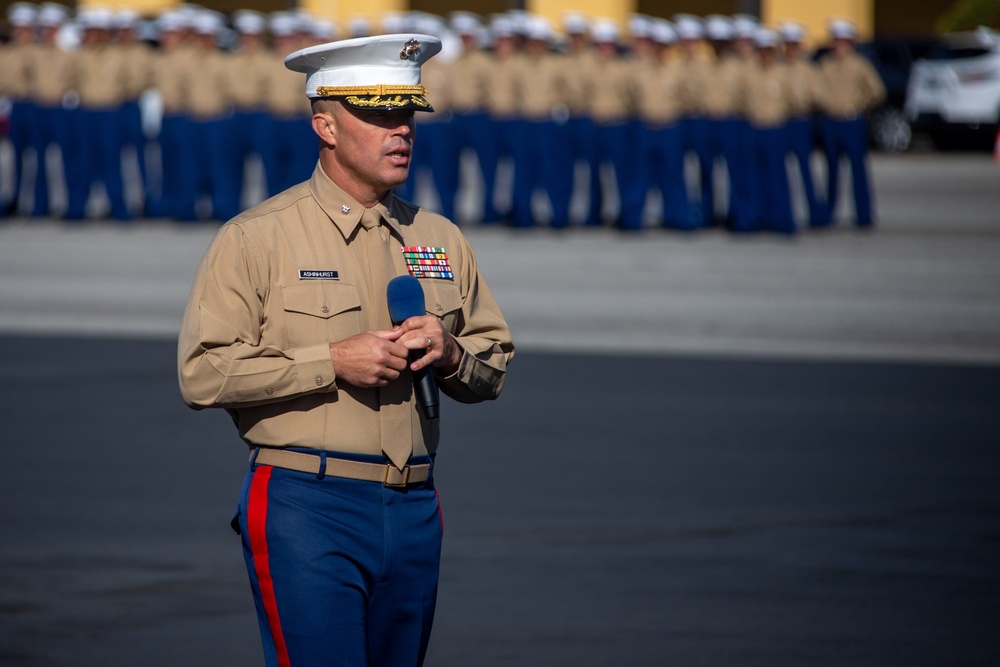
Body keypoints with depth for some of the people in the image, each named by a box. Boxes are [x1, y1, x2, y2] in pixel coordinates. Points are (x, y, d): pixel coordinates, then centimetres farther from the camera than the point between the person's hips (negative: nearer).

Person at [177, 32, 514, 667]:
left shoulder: (441, 239, 13)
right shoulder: (256, 238, -3)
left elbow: (494, 364, 20)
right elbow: (203, 371, -10)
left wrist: (450, 353, -4)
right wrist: (332, 361, -16)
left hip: (414, 512, 6)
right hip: (307, 510, -6)